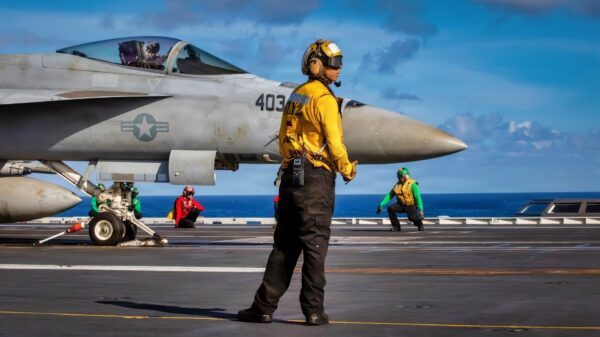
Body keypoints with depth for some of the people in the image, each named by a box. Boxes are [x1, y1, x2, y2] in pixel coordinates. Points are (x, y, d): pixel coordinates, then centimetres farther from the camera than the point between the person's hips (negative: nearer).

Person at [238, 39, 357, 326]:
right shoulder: (324, 99, -11)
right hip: (317, 177, -7)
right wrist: (346, 170, 0)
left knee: (284, 244, 10)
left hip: (291, 174, 7)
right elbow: (334, 142, -14)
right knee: (315, 244, -2)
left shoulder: (296, 95, 14)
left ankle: (265, 306, 9)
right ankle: (313, 310, 0)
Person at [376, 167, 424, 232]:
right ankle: (396, 226, -8)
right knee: (390, 209, -21)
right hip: (401, 205, 5)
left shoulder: (412, 184, -12)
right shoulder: (397, 185, 6)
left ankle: (419, 224, 9)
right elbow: (389, 196, 7)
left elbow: (418, 197, -16)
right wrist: (382, 204, -5)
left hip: (410, 206, -5)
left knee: (412, 218, -29)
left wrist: (420, 209, -24)